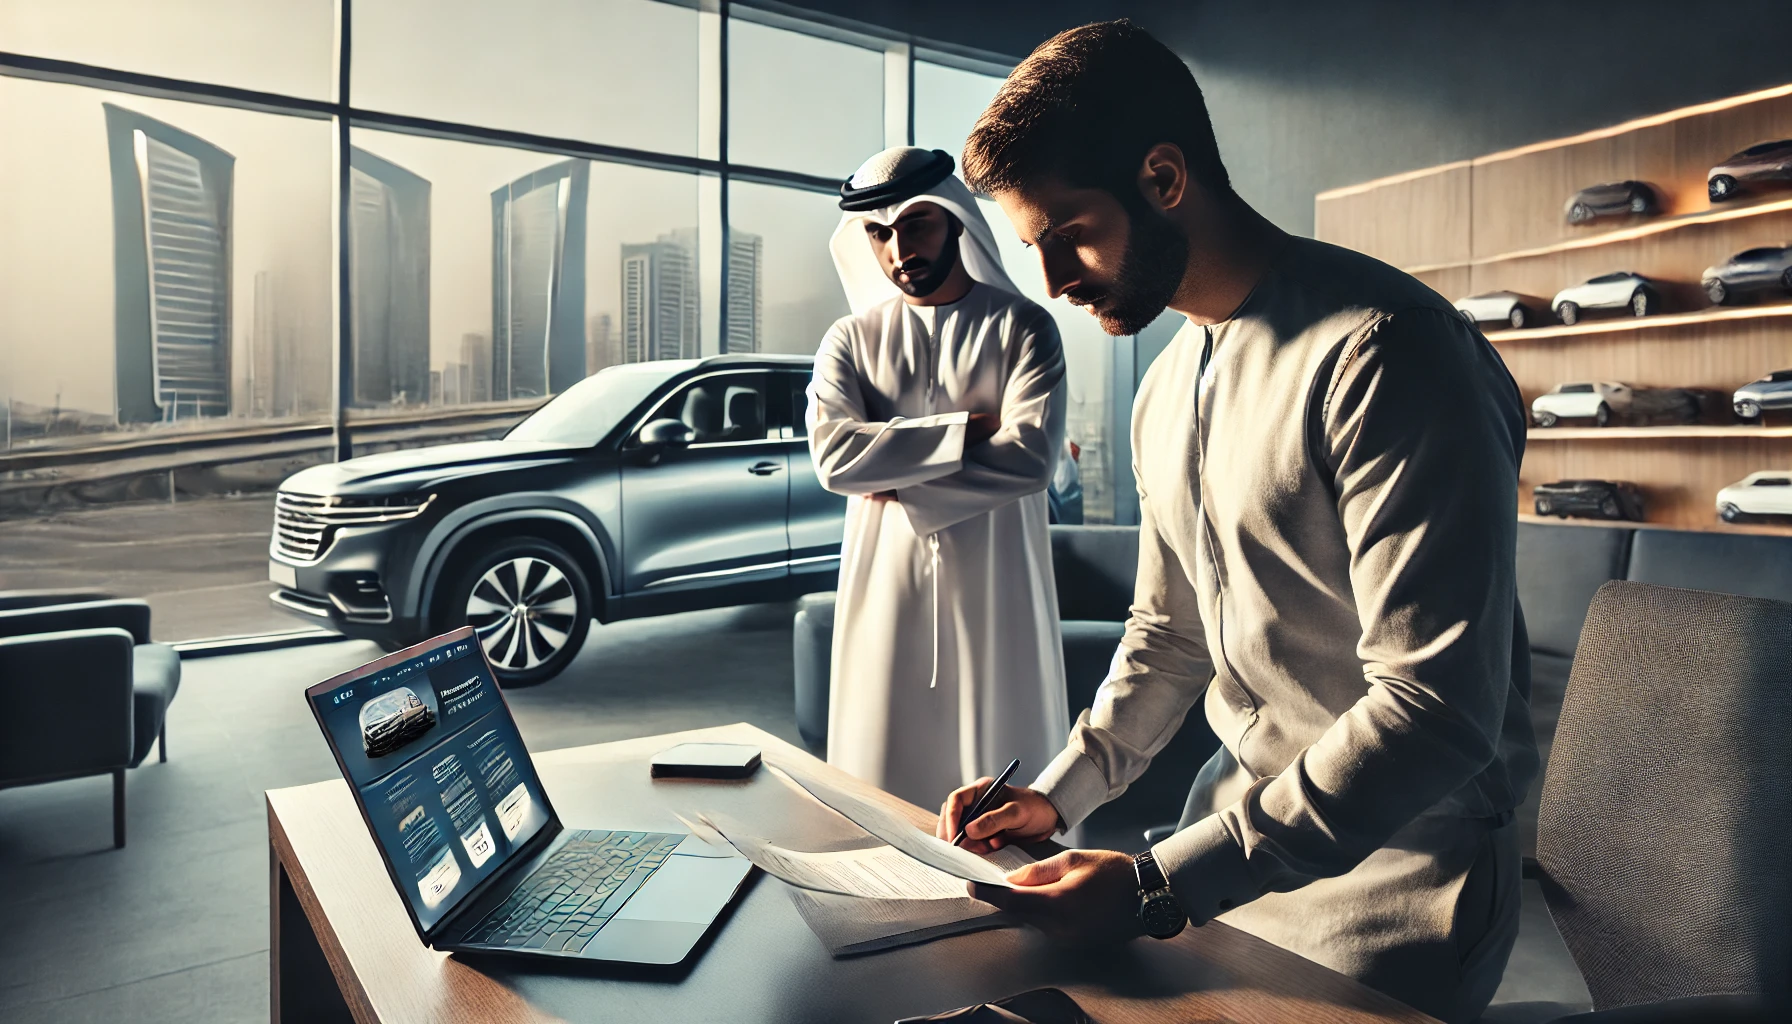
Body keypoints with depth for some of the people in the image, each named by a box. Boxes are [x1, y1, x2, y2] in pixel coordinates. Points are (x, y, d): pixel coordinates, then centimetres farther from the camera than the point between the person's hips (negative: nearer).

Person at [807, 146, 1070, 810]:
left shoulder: (1022, 327, 2)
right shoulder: (850, 340, 8)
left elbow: (1030, 458, -13)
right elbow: (835, 456, -10)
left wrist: (901, 487, -10)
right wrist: (967, 429, -10)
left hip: (995, 589, -1)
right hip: (886, 588, 2)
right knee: (882, 786, 6)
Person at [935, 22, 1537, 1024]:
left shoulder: (1383, 354, -23)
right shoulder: (1167, 388, 5)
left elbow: (1435, 711, -28)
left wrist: (1160, 885, -28)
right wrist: (1060, 793, 1)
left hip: (1392, 879, -7)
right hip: (1240, 820, 7)